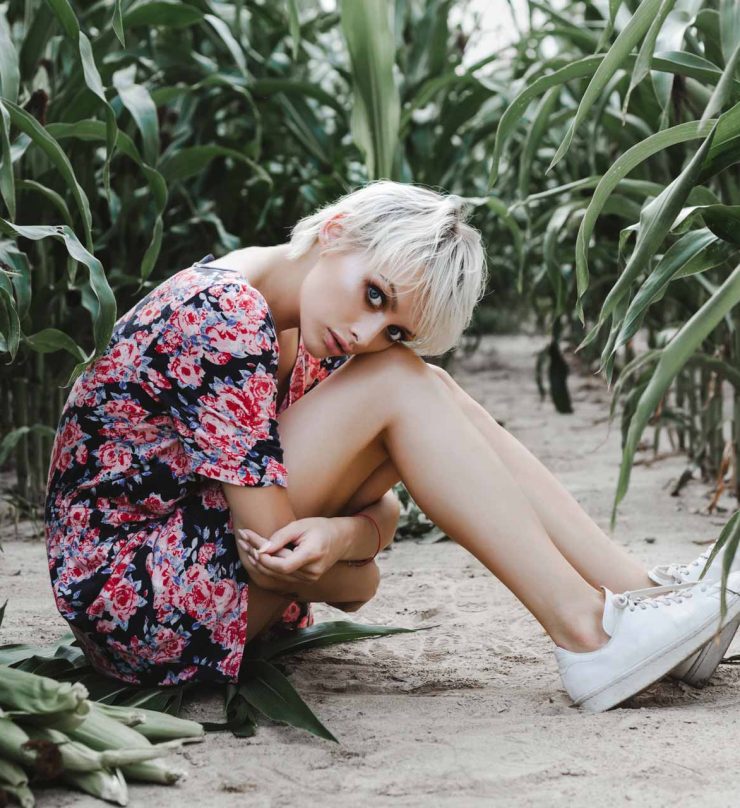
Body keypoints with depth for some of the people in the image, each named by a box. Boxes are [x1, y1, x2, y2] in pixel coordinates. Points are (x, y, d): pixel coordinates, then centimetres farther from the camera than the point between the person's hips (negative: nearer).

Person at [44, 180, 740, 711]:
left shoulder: (310, 336, 5)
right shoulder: (221, 321, -23)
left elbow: (383, 511, -1)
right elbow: (269, 548, -23)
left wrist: (341, 536, -23)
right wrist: (355, 580, -6)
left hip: (197, 552, 9)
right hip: (132, 596, -9)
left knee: (428, 390, -4)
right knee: (396, 385, -19)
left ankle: (636, 595, -7)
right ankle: (587, 633, -19)